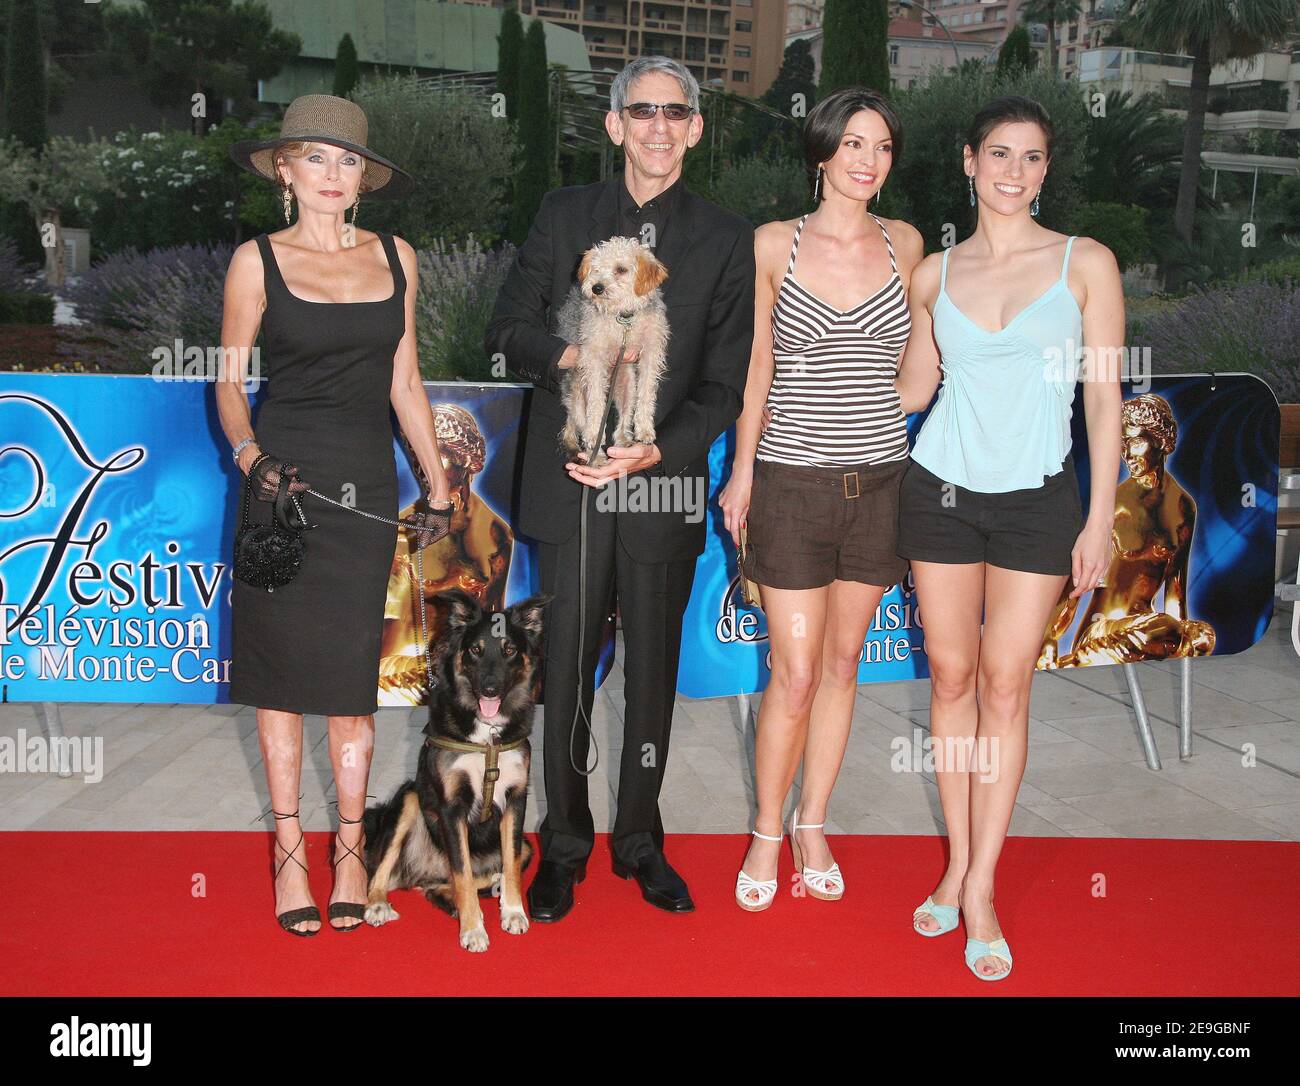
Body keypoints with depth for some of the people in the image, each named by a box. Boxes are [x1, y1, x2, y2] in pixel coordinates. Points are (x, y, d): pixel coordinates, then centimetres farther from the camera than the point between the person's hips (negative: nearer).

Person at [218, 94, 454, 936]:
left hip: (367, 480, 2)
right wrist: (251, 456, -16)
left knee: (353, 670, 3)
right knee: (281, 661, 4)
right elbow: (229, 382, 2)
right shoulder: (258, 260, 2)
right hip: (284, 477, -2)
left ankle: (350, 848, 16)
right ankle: (289, 848, 16)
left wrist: (440, 481, 10)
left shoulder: (395, 257, 9)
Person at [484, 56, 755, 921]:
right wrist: (570, 353, -15)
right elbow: (508, 330, 6)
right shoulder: (564, 215, 7)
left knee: (654, 672, 10)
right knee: (567, 670, 6)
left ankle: (641, 841, 27)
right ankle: (564, 848, 22)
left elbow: (725, 383, 0)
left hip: (664, 483, 0)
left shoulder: (727, 239, 3)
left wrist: (657, 450, -15)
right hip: (569, 482, 1)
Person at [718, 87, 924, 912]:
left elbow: (914, 360, 15)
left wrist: (917, 460, 9)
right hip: (794, 481, -2)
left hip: (879, 480, 3)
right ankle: (767, 835, 18)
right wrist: (742, 469, 5)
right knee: (795, 676, -2)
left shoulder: (906, 246, 5)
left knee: (843, 663, 11)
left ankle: (813, 826, 27)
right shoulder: (775, 245, 0)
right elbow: (757, 363, 6)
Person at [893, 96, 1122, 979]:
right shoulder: (935, 273, 5)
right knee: (952, 675, 7)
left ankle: (981, 890, 9)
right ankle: (957, 864, 21)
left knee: (1004, 686, 0)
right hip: (942, 491, 2)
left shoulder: (1086, 263, -1)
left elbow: (1104, 398, -2)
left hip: (1038, 501, -2)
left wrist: (1101, 517, -5)